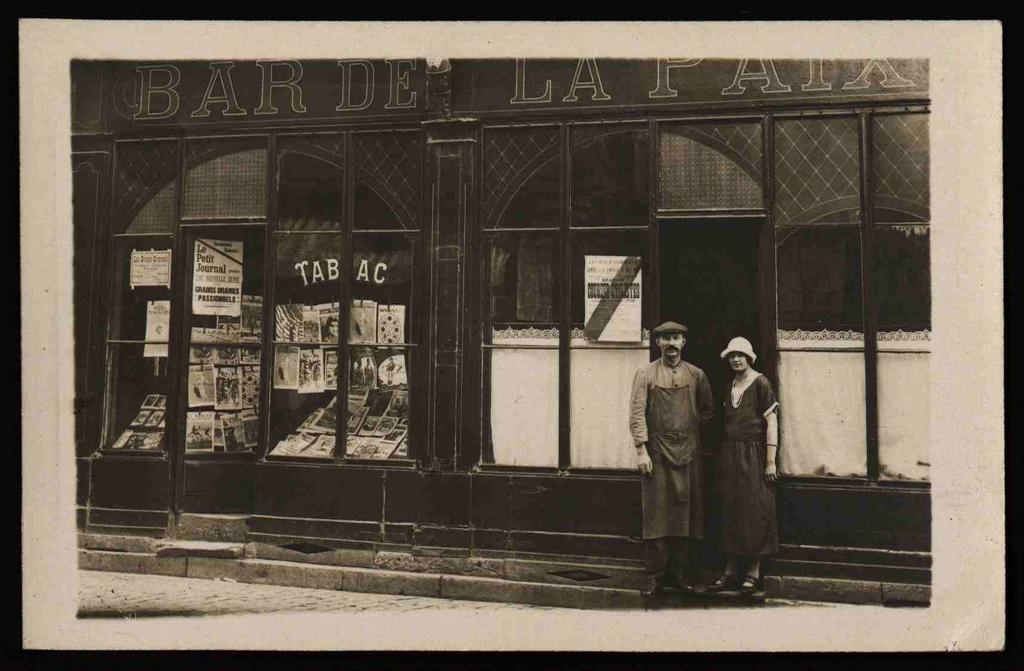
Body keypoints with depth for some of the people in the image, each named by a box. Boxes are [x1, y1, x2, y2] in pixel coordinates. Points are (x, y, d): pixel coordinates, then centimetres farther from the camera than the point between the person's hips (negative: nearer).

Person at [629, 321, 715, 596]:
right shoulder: (646, 374, 2)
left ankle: (681, 574, 12)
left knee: (686, 514, 4)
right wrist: (641, 450, -11)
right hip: (657, 452, -2)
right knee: (657, 515, -2)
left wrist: (692, 432, 7)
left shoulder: (696, 374, 10)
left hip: (688, 453, 3)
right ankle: (655, 576, 3)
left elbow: (708, 410, 19)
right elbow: (637, 414, -4)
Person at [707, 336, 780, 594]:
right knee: (730, 511, 7)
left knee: (755, 512, -1)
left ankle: (753, 573, 6)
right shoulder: (729, 385, 12)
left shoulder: (760, 383, -7)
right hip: (730, 455, 6)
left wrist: (770, 462, -15)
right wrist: (722, 457, 8)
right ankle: (730, 571, 13)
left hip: (753, 454, -6)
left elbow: (771, 422, -10)